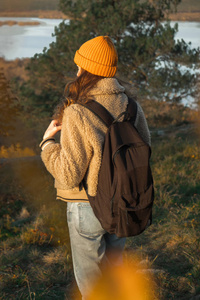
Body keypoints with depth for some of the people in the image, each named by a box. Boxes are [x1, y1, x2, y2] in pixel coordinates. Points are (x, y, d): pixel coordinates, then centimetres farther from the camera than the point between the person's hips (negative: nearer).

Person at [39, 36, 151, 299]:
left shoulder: (77, 114, -25)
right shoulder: (129, 104, -7)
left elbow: (69, 175, -23)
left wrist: (48, 142, -9)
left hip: (88, 208, -6)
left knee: (90, 278, 15)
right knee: (114, 265, 27)